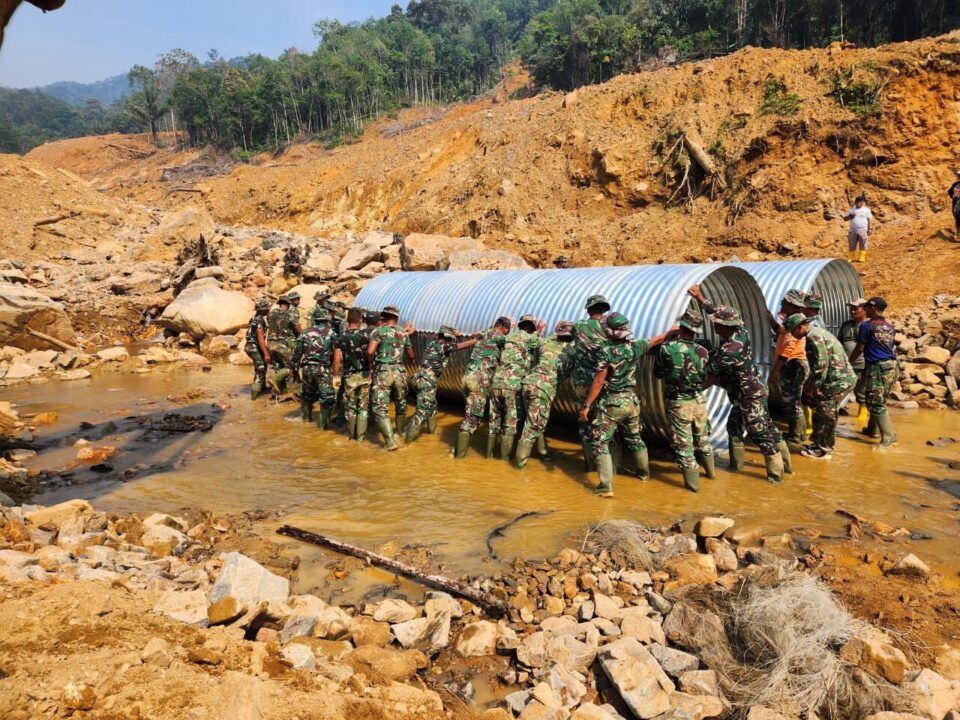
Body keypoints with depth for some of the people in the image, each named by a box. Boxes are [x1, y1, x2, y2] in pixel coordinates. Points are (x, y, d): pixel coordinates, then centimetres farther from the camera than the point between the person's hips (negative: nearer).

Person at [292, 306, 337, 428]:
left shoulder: (305, 333, 5)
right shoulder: (331, 333, -2)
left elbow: (297, 351, 5)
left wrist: (296, 366, 14)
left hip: (307, 368, 4)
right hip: (323, 369, -4)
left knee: (308, 393, 22)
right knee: (326, 396, 1)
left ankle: (307, 416, 36)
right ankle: (323, 422, -3)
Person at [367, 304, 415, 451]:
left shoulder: (378, 331, -4)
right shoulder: (404, 333, 10)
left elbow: (370, 351, -17)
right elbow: (411, 356, 22)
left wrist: (371, 363, 3)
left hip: (383, 372, -4)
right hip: (399, 372, 4)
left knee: (381, 408, -3)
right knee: (401, 404, 24)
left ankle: (390, 441, -14)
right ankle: (400, 433, 39)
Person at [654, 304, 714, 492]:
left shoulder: (667, 348, -16)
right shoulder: (702, 351, -6)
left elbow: (658, 373, -1)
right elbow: (706, 377, 5)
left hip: (678, 403, -4)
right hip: (699, 401, 4)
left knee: (683, 444, 5)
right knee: (703, 439, 23)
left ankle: (692, 482, 9)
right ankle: (710, 471, 41)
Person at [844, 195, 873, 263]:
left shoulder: (866, 210, 7)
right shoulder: (851, 210, 14)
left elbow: (870, 220, 4)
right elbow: (845, 218, 11)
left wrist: (869, 229, -6)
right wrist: (850, 216, -9)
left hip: (863, 231, -2)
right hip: (853, 230, 2)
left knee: (863, 245, -3)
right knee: (852, 245, 2)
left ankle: (862, 258, 0)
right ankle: (851, 258, 8)